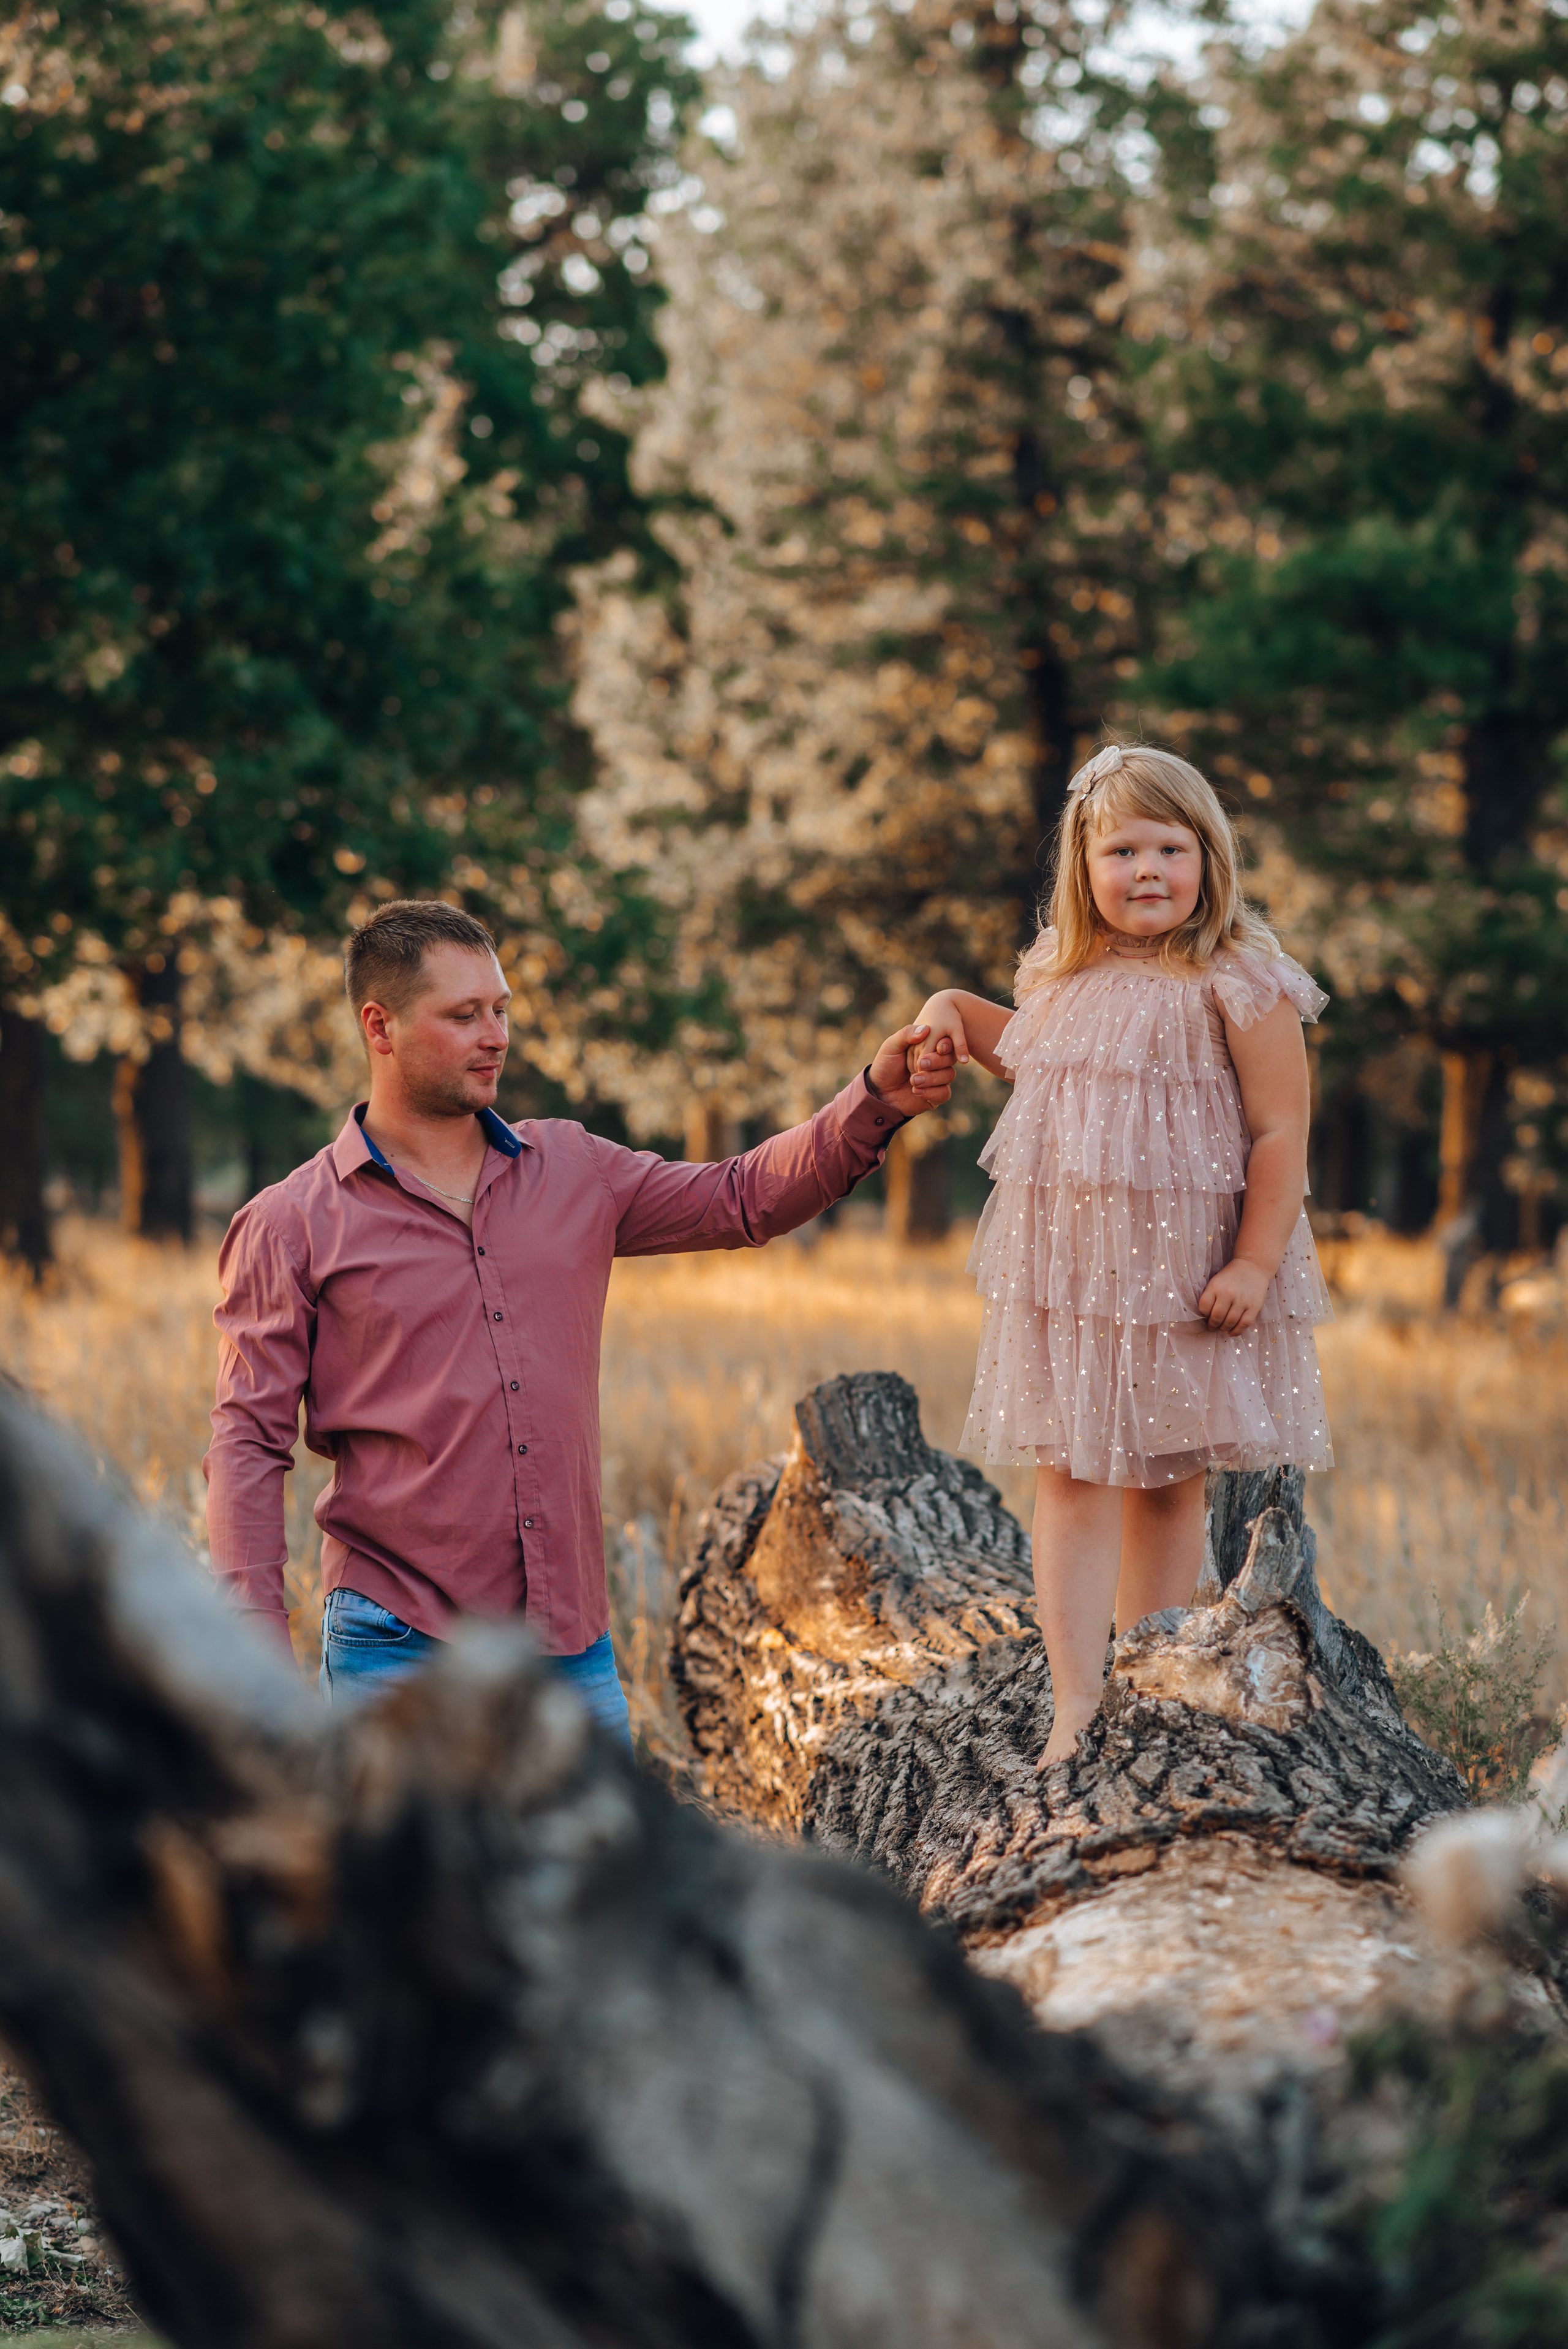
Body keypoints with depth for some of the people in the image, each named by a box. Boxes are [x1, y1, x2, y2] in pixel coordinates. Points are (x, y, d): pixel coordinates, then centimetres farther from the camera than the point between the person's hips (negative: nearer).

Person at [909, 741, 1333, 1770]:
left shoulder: (1236, 983, -8)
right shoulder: (1064, 978, 9)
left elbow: (1281, 1133, -11)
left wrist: (1255, 1264, -18)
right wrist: (953, 1011, 13)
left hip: (1186, 1270, -4)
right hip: (1063, 1266, 4)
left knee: (1168, 1483, 6)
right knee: (1072, 1476, -3)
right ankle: (1076, 1706, -5)